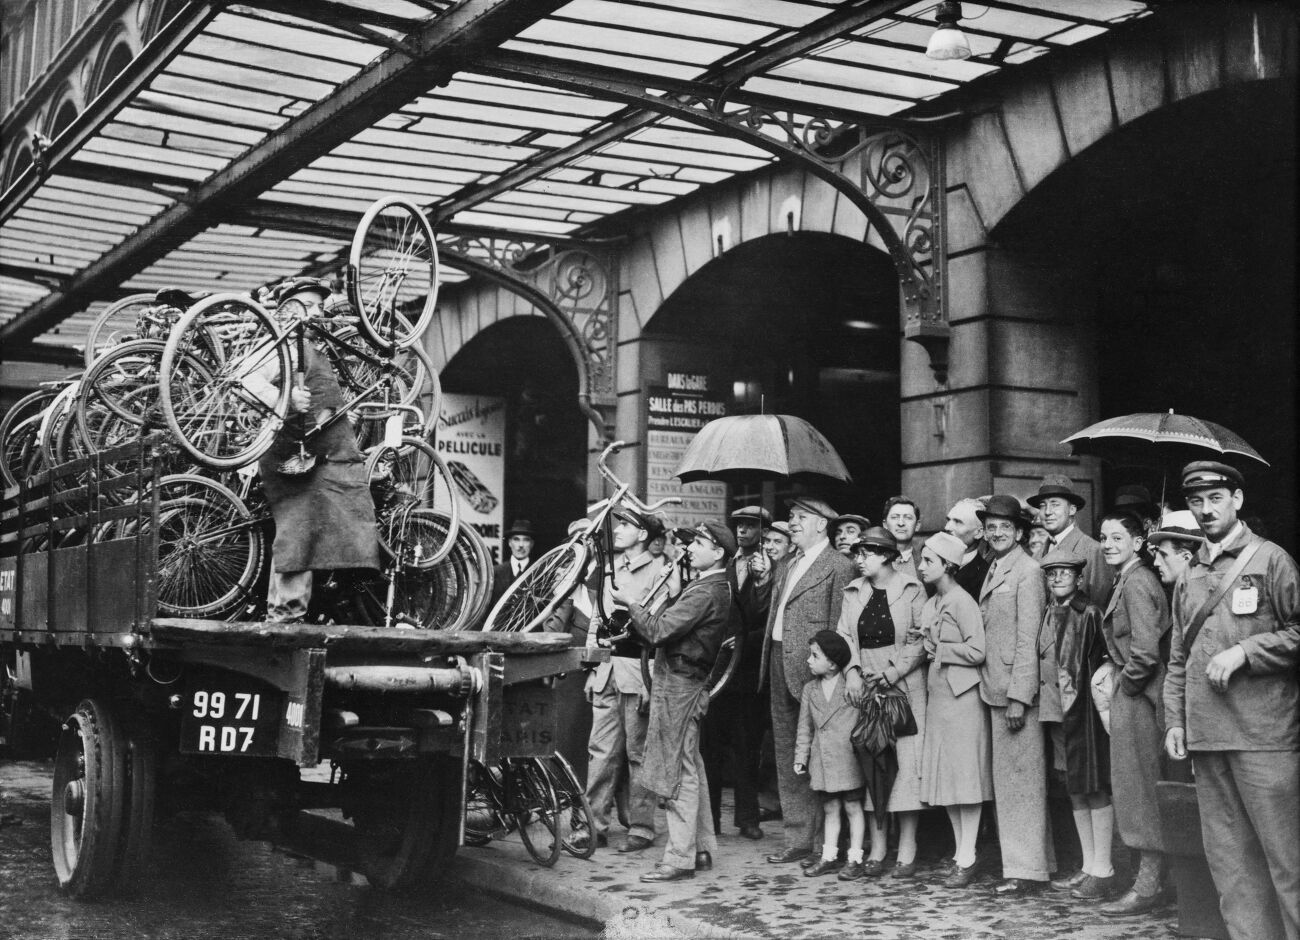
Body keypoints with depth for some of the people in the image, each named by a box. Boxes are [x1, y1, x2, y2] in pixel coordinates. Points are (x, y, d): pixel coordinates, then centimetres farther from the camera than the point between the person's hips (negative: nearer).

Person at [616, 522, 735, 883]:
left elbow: (659, 631, -23)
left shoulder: (705, 593, -19)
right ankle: (702, 849, 22)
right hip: (686, 681, 10)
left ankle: (680, 858, -3)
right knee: (691, 768, 15)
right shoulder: (712, 587, 14)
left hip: (679, 685, -10)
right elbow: (671, 624, 15)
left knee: (680, 772, -7)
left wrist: (631, 602, -11)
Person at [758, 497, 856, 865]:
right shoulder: (783, 565, 19)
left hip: (812, 669, -8)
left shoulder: (838, 567, -7)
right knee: (786, 755, 10)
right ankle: (795, 838, 16)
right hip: (779, 668, 8)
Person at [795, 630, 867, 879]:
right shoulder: (810, 689, 9)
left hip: (848, 758, -4)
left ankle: (855, 859, 9)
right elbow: (805, 727, 12)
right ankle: (829, 856, 18)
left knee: (852, 807, 3)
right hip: (822, 760, 4)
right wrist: (801, 757, 8)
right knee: (829, 809, 11)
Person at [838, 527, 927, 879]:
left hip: (904, 685, -4)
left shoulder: (911, 589, -3)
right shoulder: (854, 592, 11)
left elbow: (920, 641, -5)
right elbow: (844, 636, 6)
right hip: (864, 687, 4)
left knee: (905, 761, -5)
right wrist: (853, 671, -10)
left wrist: (891, 672, -13)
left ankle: (907, 852, 1)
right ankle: (876, 849, 8)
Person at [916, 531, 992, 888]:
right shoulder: (930, 605, 14)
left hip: (963, 696, -8)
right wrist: (926, 646, 2)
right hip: (937, 694, 8)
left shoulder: (963, 601, -10)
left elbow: (976, 651, -16)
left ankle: (967, 860, -2)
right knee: (944, 776, 9)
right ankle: (959, 853, 16)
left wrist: (937, 649, -10)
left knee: (966, 776, -5)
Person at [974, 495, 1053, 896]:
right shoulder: (993, 570, 16)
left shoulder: (1027, 571, -10)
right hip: (995, 689, 9)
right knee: (1007, 778, 12)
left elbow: (1028, 638, -15)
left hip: (1016, 687, -9)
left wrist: (1018, 696, -18)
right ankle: (1037, 861, 20)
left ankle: (1026, 870, 1)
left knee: (1020, 779, -4)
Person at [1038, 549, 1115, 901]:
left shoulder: (1089, 613, -10)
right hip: (1057, 709, 8)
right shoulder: (1048, 615, 10)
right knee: (1075, 789, 12)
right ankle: (1089, 865, 21)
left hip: (1085, 708, -8)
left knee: (1096, 788, -1)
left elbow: (1105, 658, -13)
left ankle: (1103, 870, 5)